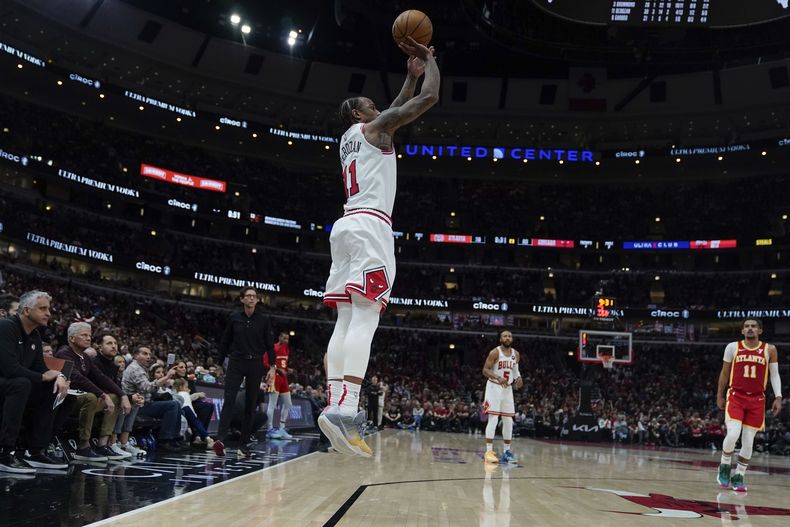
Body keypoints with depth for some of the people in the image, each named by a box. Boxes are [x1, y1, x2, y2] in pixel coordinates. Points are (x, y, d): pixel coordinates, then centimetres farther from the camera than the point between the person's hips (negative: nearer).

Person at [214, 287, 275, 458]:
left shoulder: (264, 320, 2)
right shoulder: (234, 318, 4)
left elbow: (269, 345, 3)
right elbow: (225, 342, 10)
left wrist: (272, 367, -5)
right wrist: (220, 363, 9)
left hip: (255, 364, 1)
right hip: (236, 362, -1)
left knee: (251, 405, 3)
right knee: (229, 400, -14)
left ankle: (244, 444, 7)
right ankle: (220, 439, -25)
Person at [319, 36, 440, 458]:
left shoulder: (347, 139, 29)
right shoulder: (373, 128, 6)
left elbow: (398, 108, 43)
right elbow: (430, 97, 4)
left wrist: (412, 73, 43)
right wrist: (430, 61, 20)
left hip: (345, 226, 9)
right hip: (370, 225, -9)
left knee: (346, 321, 1)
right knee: (365, 317, -19)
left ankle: (336, 406, -7)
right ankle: (345, 409, -31)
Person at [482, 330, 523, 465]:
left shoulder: (515, 354, 7)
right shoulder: (495, 353, -11)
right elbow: (485, 370, -14)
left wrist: (518, 378, -3)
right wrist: (498, 378, -30)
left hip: (508, 389, 6)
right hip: (494, 387, -6)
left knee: (508, 421, 6)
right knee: (493, 419, -11)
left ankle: (507, 451, 14)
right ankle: (489, 451, -9)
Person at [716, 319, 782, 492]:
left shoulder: (769, 350, 2)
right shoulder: (732, 347, 1)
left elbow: (774, 374, 6)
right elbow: (724, 373, 9)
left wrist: (778, 397, -5)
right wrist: (719, 396, 10)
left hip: (756, 400, 2)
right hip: (736, 396, -1)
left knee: (748, 442, 3)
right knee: (733, 434, -18)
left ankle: (738, 477, 18)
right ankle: (725, 467, 8)